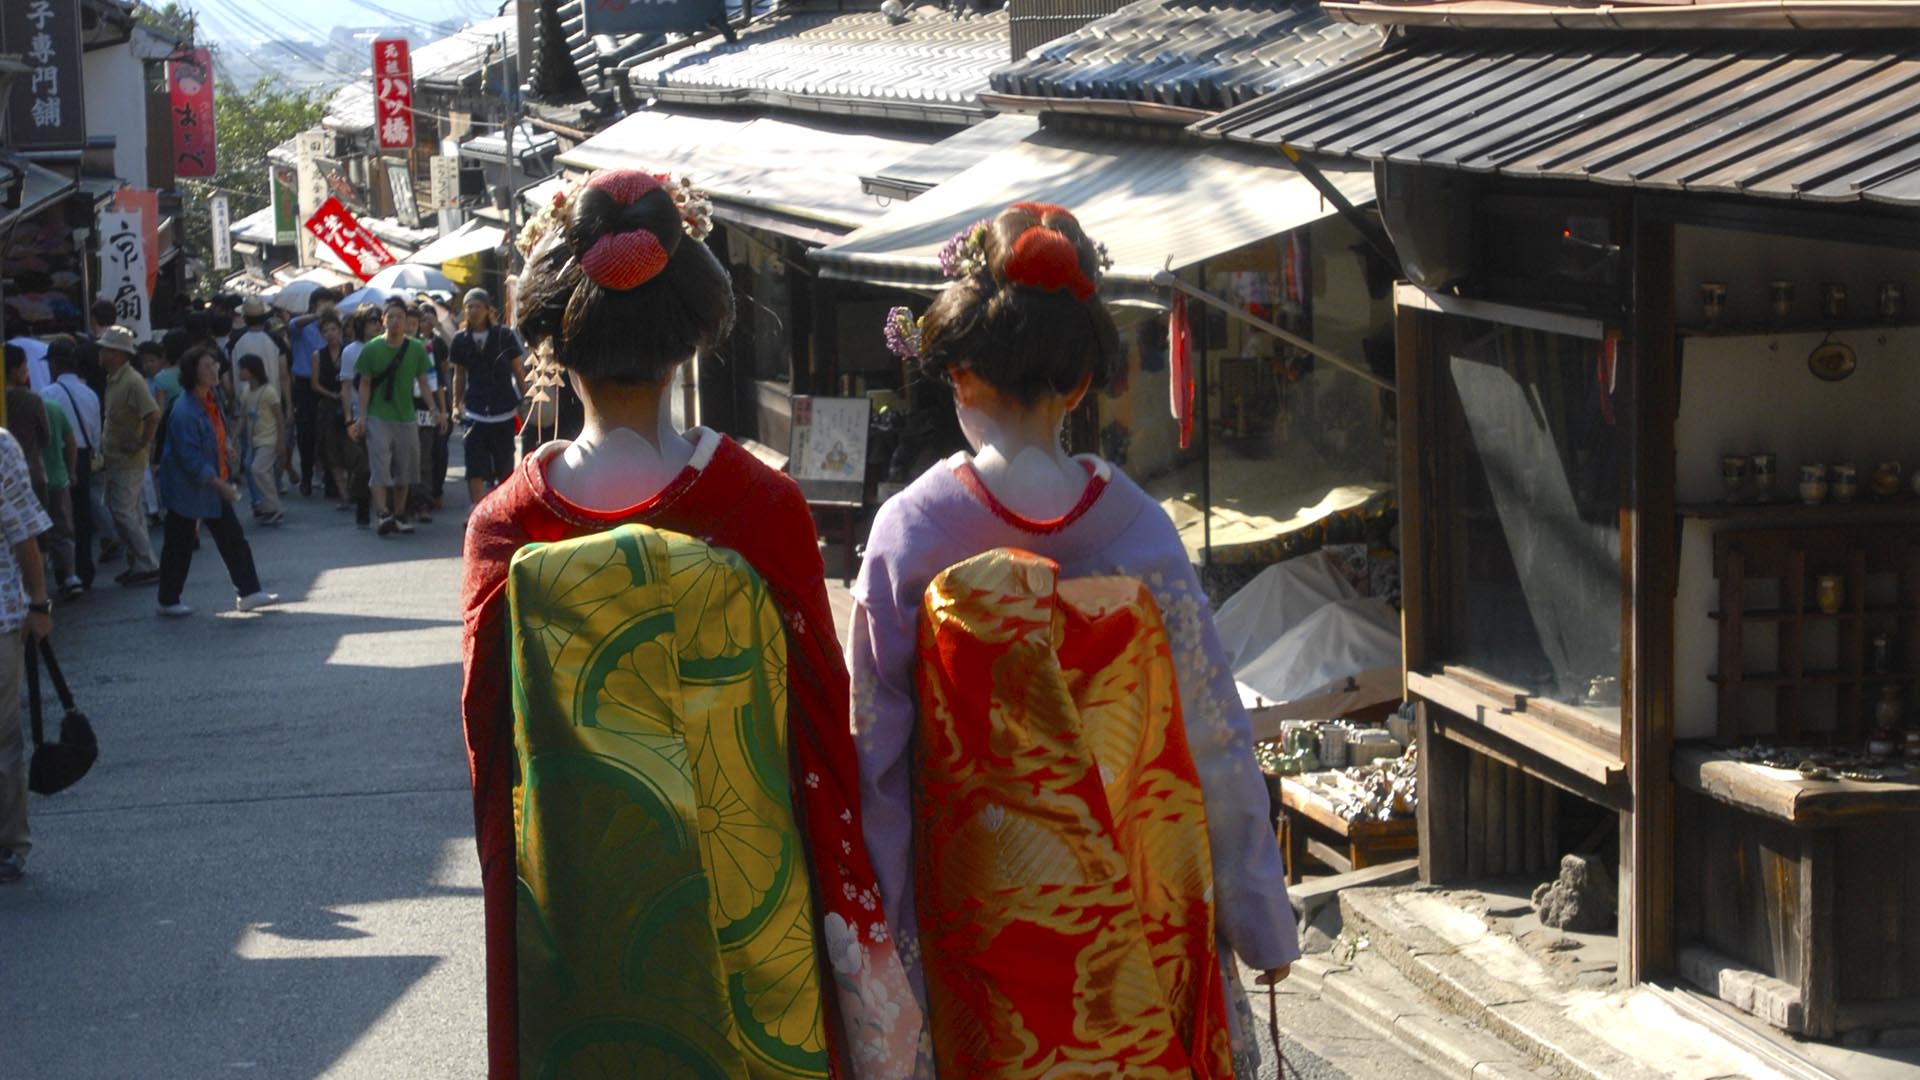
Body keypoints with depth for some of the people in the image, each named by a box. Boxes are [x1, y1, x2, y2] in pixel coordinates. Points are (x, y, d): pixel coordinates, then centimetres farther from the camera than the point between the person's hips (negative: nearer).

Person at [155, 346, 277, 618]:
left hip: (215, 482, 9)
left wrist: (224, 482, 16)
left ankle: (248, 592, 15)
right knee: (179, 545, 4)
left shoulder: (210, 400, 5)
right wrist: (219, 484, -25)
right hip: (187, 489, -9)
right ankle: (169, 602, 15)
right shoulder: (184, 412, -25)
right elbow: (190, 458, -26)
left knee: (233, 538, 9)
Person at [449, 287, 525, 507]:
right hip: (475, 412, 1)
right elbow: (459, 375, 14)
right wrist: (457, 404, 8)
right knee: (475, 468, -8)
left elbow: (518, 371, 3)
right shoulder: (461, 339, 5)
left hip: (503, 412, -1)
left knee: (505, 467, 7)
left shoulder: (504, 336, -2)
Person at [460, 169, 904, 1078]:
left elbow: (489, 745, -3)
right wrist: (852, 912, 3)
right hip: (746, 913, -1)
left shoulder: (504, 525, -10)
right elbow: (820, 717, -8)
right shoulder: (763, 507, -13)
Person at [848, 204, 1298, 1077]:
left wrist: (879, 936, 2)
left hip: (977, 907, 0)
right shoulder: (1136, 528, -10)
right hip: (1129, 908, 1)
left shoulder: (909, 532, -12)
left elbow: (875, 749, -8)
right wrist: (1263, 923, 4)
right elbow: (1213, 737, -6)